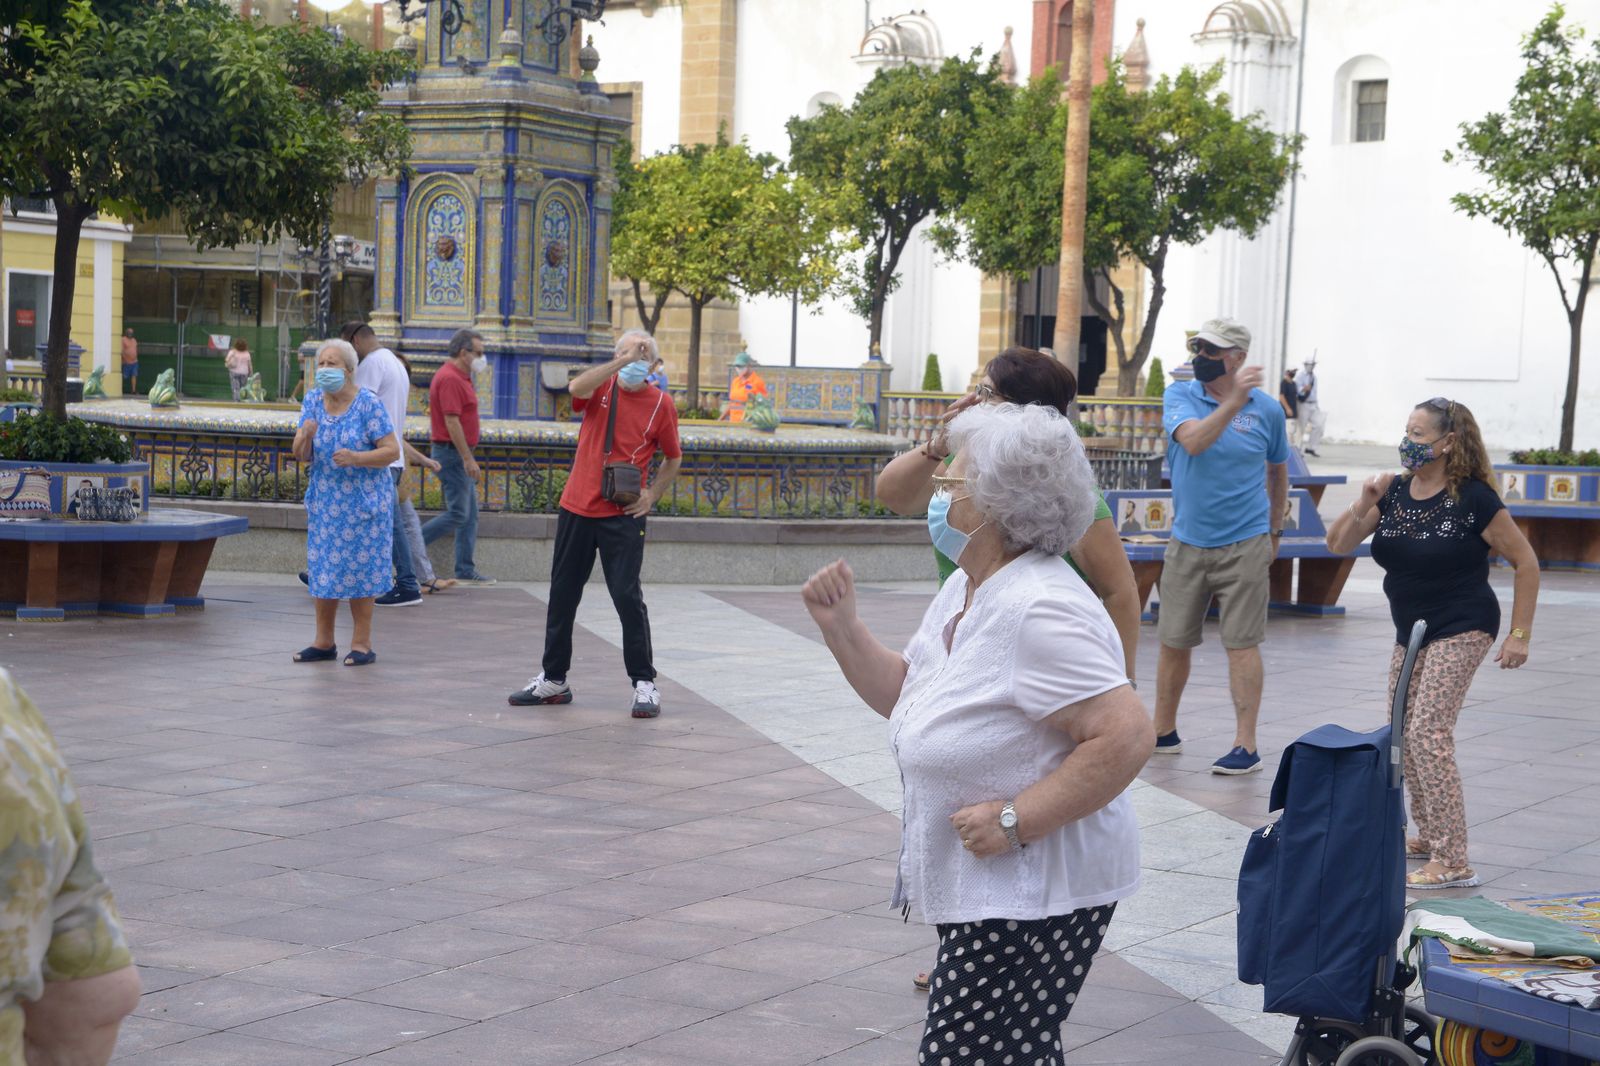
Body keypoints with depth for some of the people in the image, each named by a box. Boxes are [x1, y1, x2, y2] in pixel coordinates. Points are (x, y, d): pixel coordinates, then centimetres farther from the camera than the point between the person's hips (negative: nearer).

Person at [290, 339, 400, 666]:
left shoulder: (368, 403, -12)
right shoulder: (313, 400, 2)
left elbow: (392, 450, -13)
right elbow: (301, 456, 1)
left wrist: (356, 457, -29)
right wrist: (304, 438, -21)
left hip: (363, 499, -5)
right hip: (325, 500, 5)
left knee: (359, 569, -2)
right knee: (323, 568, 5)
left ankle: (362, 644, 4)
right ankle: (324, 642, 13)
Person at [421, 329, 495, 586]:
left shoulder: (458, 377, 16)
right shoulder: (450, 378, -17)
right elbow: (451, 421, -22)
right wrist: (468, 458, -22)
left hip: (459, 453, 11)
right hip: (453, 452, -11)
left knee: (470, 515, 10)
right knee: (457, 514, -10)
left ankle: (466, 572, 12)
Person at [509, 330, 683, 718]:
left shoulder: (660, 403, 0)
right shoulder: (601, 387, 2)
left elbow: (673, 458, 10)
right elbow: (576, 388, -23)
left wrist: (651, 495, -5)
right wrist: (623, 362, -27)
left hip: (623, 515, -3)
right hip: (577, 508, 3)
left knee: (627, 596, -9)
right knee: (563, 594, 10)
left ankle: (644, 683, 0)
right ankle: (553, 679, 21)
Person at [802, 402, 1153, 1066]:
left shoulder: (1039, 609, -24)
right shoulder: (963, 589, 9)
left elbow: (1127, 737, -29)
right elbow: (905, 695, 17)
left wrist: (1014, 821, -26)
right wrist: (841, 628, 4)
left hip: (1034, 892, -10)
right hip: (980, 886, 10)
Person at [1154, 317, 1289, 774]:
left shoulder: (1267, 409, 0)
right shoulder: (1180, 395, -2)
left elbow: (1278, 471, 16)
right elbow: (1193, 441, -23)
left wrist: (1274, 533, 22)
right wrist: (1234, 400, -35)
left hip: (1244, 544, -2)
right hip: (1187, 543, 2)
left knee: (1242, 644, -4)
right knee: (1173, 643, 9)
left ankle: (1246, 745, 0)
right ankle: (1163, 732, 25)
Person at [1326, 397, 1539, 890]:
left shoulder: (1473, 499, -16)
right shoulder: (1394, 492, 0)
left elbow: (1526, 563, -9)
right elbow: (1338, 544, 2)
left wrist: (1519, 635, -10)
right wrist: (1363, 504, -16)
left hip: (1461, 630, -8)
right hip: (1411, 632, 8)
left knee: (1428, 733, -17)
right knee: (1403, 736, 14)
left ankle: (1453, 863, -14)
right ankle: (1429, 836, 31)